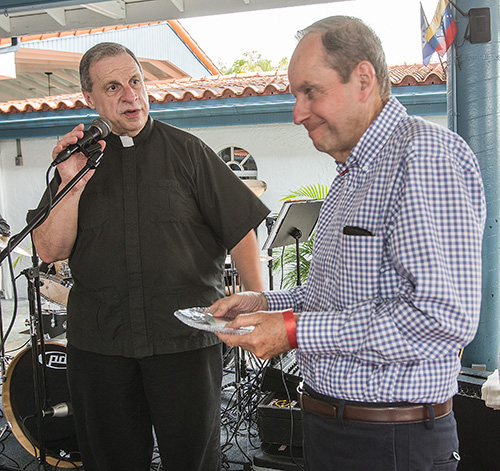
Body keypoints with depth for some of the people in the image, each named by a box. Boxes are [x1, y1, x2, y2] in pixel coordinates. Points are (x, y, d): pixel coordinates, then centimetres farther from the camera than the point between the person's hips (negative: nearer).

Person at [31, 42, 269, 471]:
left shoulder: (186, 150, 1)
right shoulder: (76, 159, 8)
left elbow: (241, 229, 0)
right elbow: (49, 251, 1)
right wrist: (72, 185, -13)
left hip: (186, 338, -2)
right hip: (97, 343, 3)